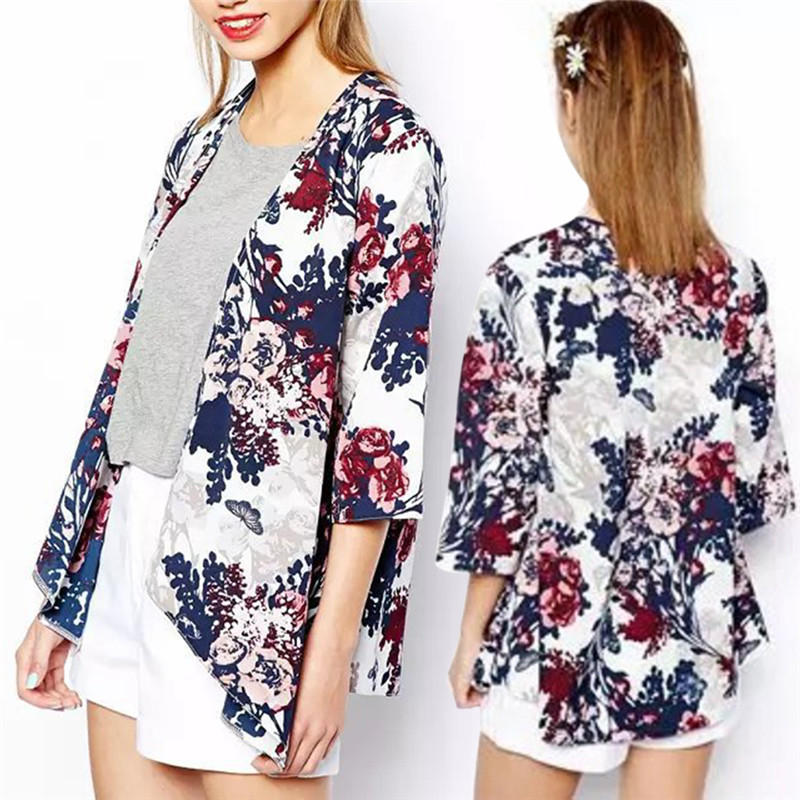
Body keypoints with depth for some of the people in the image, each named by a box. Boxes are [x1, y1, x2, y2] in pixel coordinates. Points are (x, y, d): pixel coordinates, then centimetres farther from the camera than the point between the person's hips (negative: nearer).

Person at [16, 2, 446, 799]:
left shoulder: (384, 146, -8)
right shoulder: (200, 144, 12)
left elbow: (386, 405, -13)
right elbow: (139, 353, 14)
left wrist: (333, 645, -16)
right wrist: (64, 594, 13)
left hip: (258, 572, -6)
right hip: (127, 547, 7)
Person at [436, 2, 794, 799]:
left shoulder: (530, 277, -16)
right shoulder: (736, 282, -5)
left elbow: (500, 479, -12)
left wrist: (472, 635, 0)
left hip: (559, 632, -3)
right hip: (692, 628, 4)